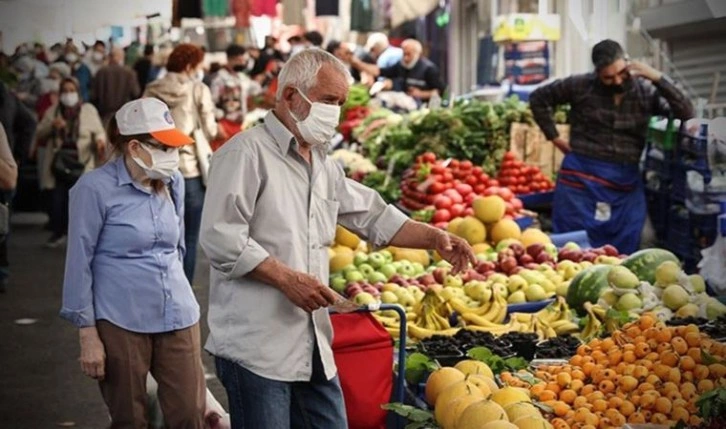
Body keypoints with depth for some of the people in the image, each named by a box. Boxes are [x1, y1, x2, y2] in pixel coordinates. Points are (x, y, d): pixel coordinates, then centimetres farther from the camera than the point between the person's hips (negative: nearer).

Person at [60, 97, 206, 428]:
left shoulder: (173, 183, 7)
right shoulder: (95, 188, -9)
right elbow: (79, 263, -7)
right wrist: (88, 336, -8)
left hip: (178, 317, 5)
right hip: (121, 322, -5)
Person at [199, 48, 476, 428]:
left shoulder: (324, 166, 18)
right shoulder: (247, 153, -9)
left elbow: (375, 217, 25)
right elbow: (221, 238, -18)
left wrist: (434, 238, 11)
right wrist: (287, 279, -20)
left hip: (314, 346, 8)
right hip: (256, 346, -8)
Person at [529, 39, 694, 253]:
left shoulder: (646, 92, 2)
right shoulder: (581, 86, -2)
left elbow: (686, 113, -8)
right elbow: (538, 98, 9)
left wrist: (658, 79, -16)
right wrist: (554, 137, 5)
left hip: (626, 185, 2)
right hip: (581, 179, -2)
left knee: (623, 255, 6)